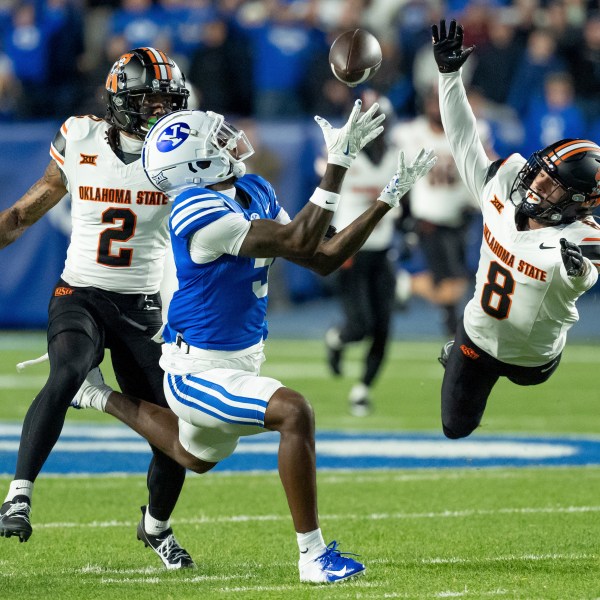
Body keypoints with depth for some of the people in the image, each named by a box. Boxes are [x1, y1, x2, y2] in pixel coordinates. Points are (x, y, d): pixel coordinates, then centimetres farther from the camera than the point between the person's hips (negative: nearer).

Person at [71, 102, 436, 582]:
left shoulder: (255, 192, 1)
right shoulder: (200, 212, -27)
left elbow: (323, 259, 3)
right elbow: (297, 243, -30)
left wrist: (389, 198, -2)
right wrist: (338, 162, -34)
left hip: (240, 360, 10)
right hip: (200, 373, -10)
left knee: (195, 457, 32)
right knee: (295, 413, -28)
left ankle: (102, 398, 48)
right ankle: (313, 557, -21)